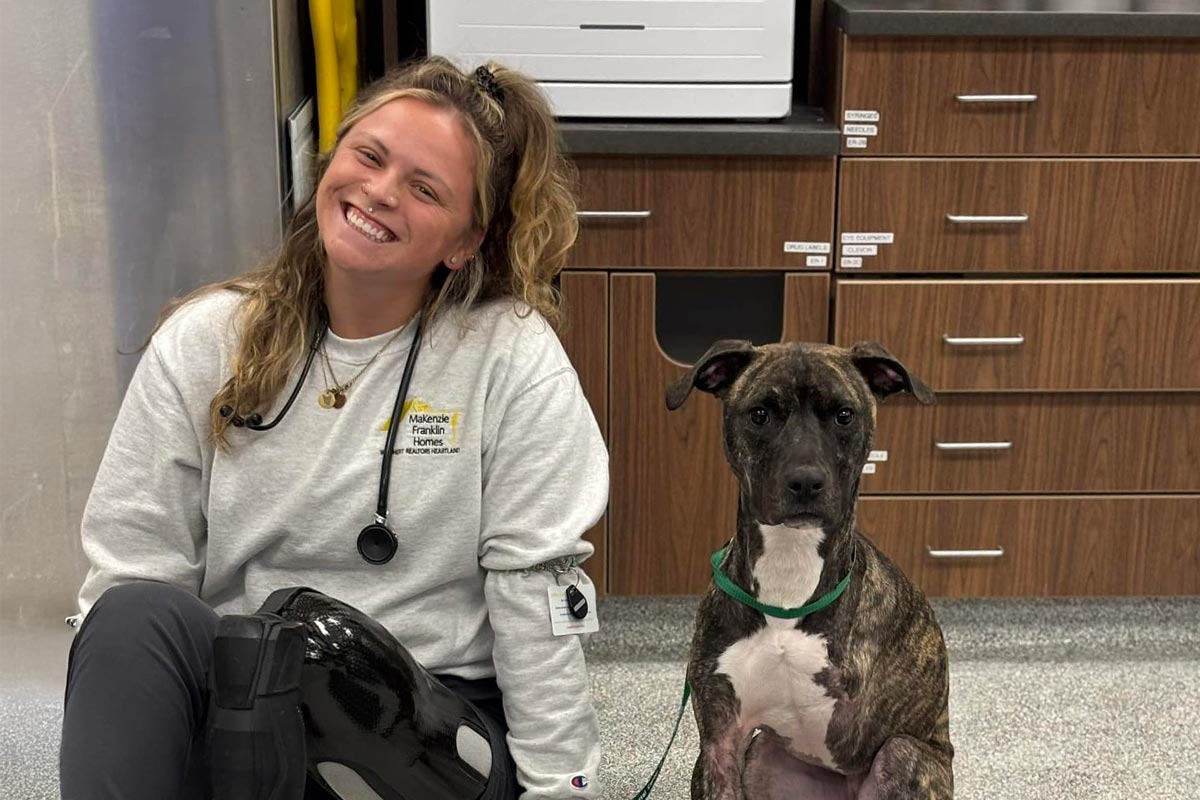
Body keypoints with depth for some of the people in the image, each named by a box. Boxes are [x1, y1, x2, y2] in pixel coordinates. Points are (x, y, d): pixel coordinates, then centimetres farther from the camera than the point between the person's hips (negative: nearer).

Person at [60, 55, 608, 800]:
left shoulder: (511, 356, -6)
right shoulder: (202, 342, 3)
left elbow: (537, 592, -7)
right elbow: (128, 566, 0)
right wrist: (112, 728, -13)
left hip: (435, 726, -2)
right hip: (230, 717, 3)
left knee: (310, 637, -33)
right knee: (139, 619, -28)